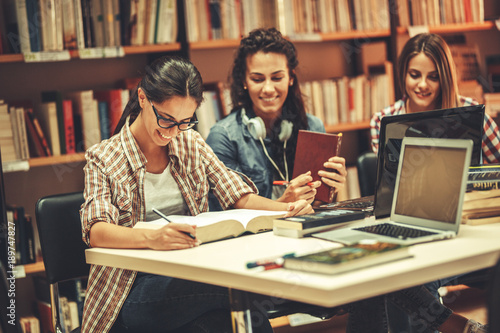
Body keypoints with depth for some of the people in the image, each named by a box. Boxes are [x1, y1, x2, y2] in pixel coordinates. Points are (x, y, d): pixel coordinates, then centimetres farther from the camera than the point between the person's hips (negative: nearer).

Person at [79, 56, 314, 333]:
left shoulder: (191, 144, 13)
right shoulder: (103, 159, -2)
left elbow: (238, 196, 8)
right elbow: (96, 232, -17)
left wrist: (286, 208, -14)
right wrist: (152, 238, -38)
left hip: (193, 275, 4)